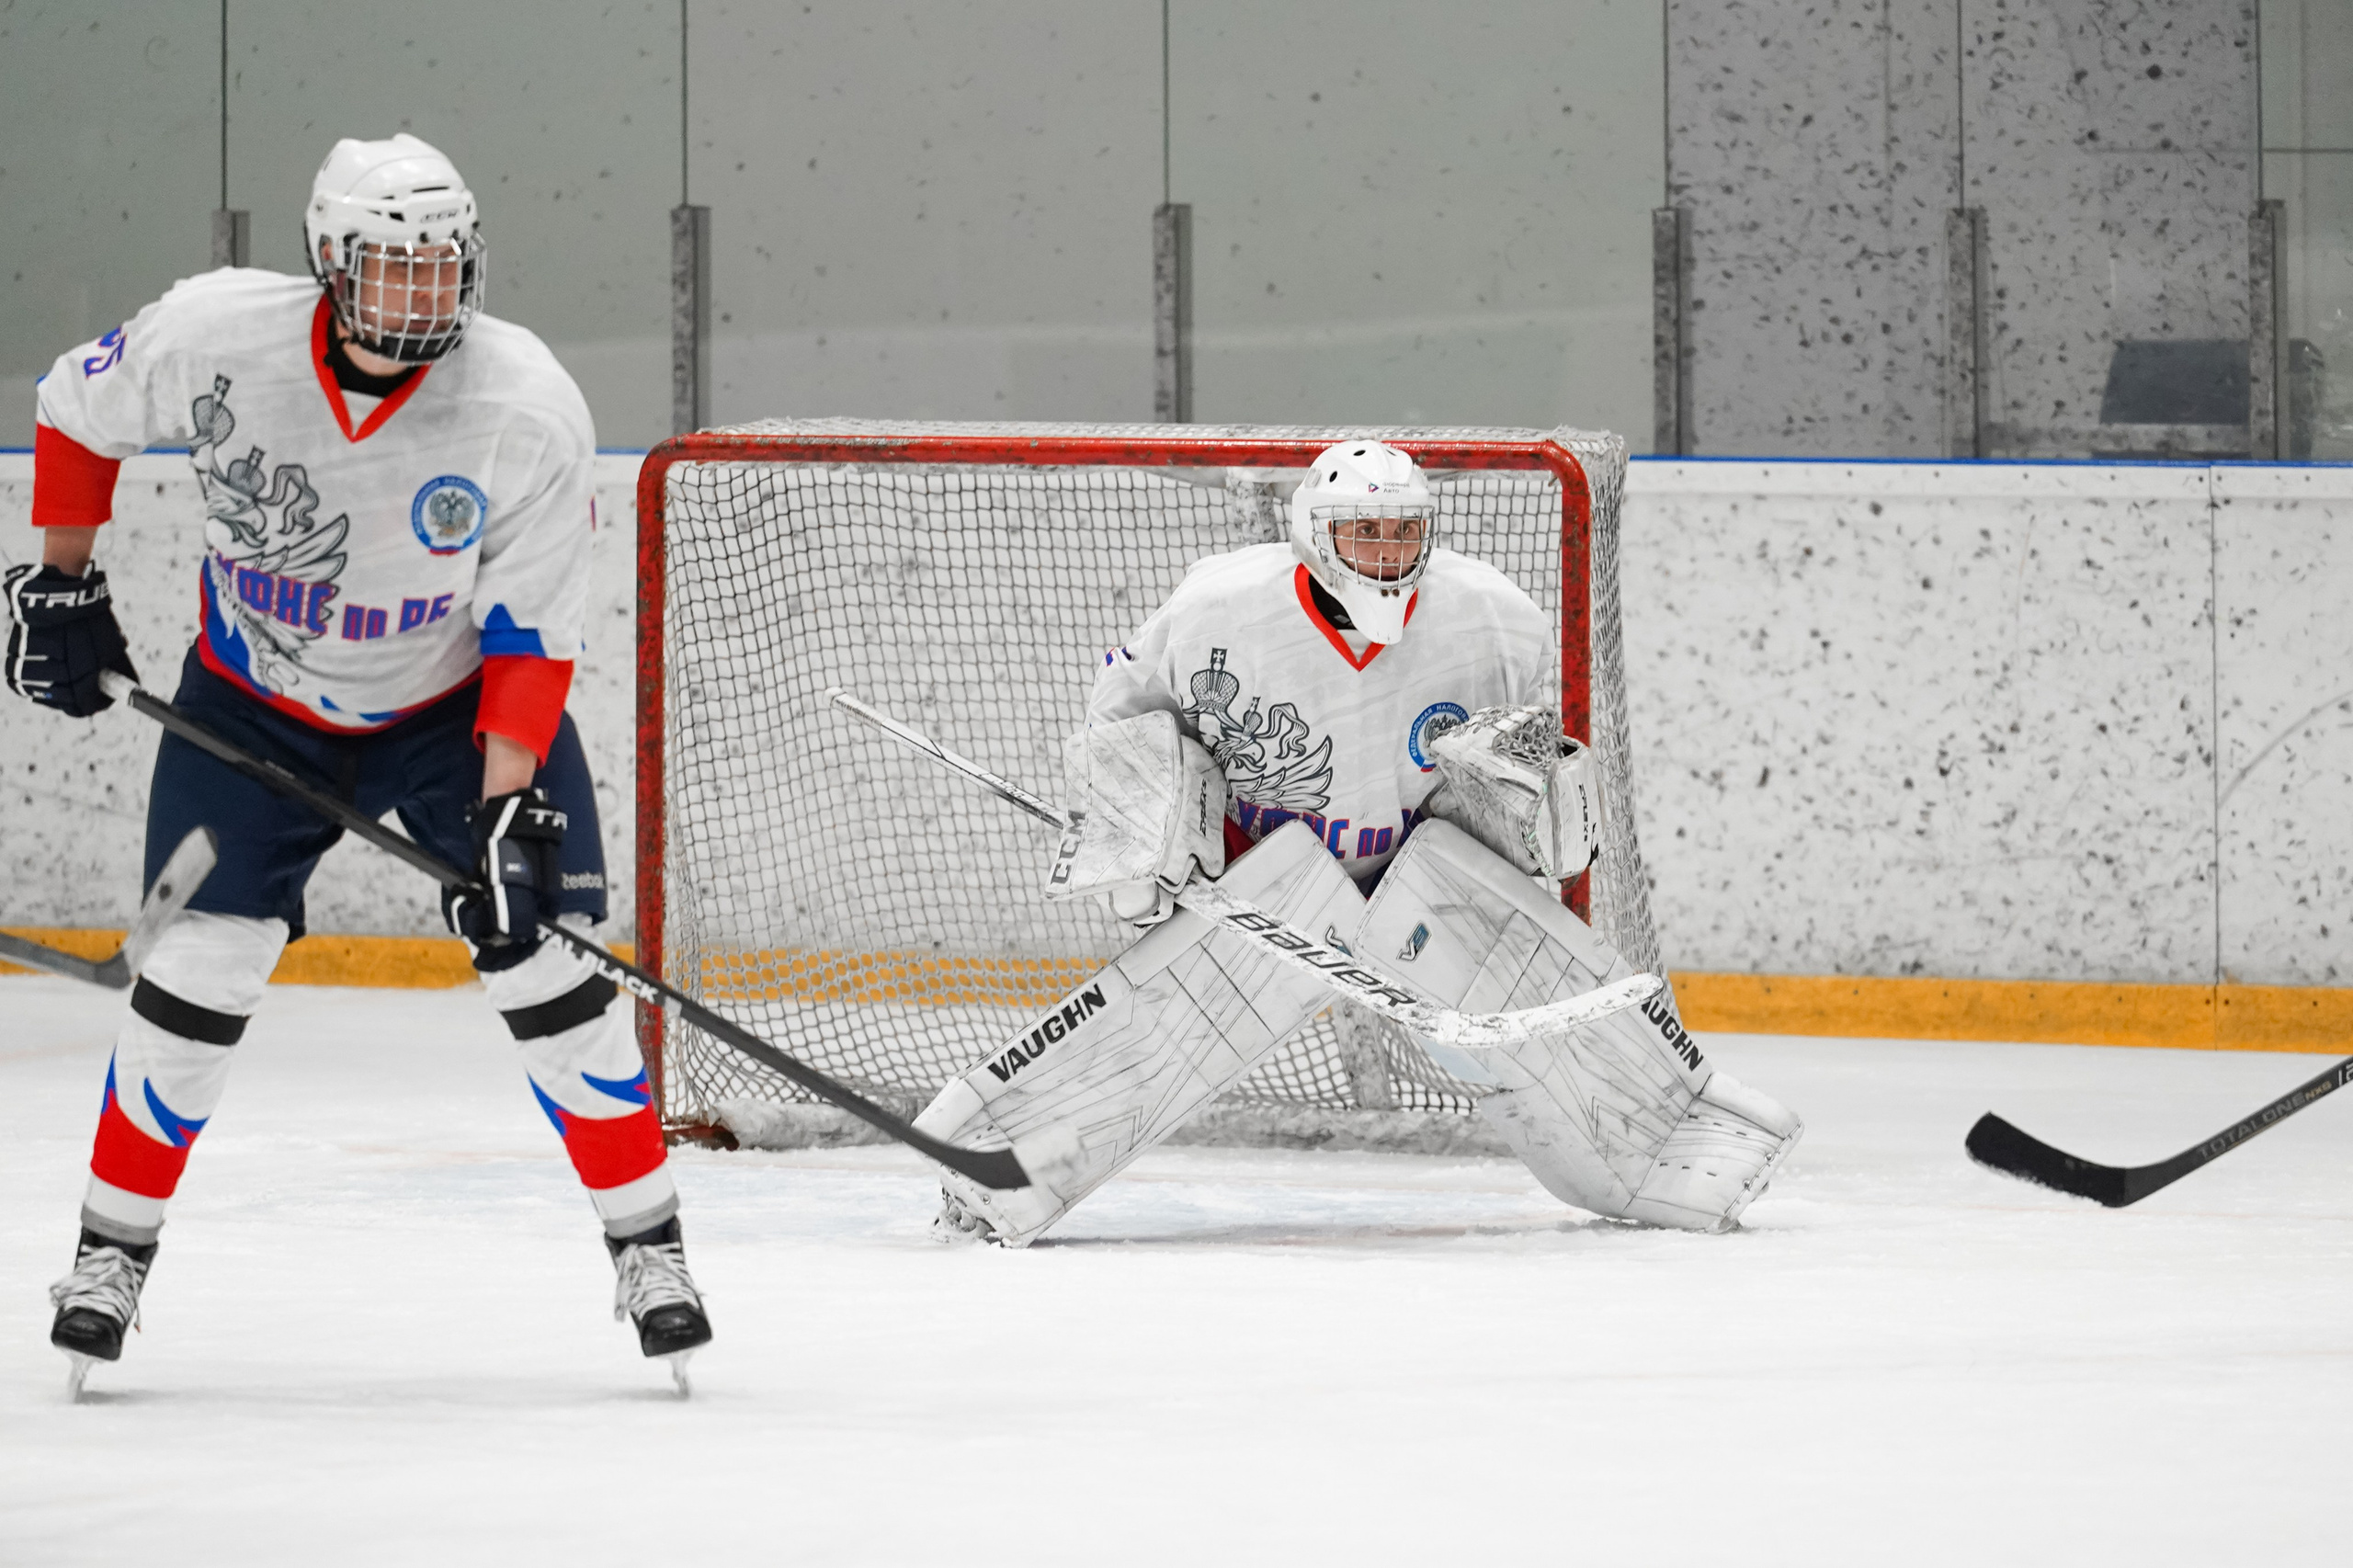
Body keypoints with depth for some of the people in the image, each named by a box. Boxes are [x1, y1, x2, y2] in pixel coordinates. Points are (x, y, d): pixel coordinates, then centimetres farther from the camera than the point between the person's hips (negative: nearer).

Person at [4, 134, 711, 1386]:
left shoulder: (529, 410, -25)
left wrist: (507, 803, -27)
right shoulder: (212, 339, -23)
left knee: (541, 959, -8)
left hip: (457, 703, 0)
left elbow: (532, 635, -19)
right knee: (203, 961, -8)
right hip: (253, 702, 1)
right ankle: (113, 1248, 8)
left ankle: (647, 1247, 4)